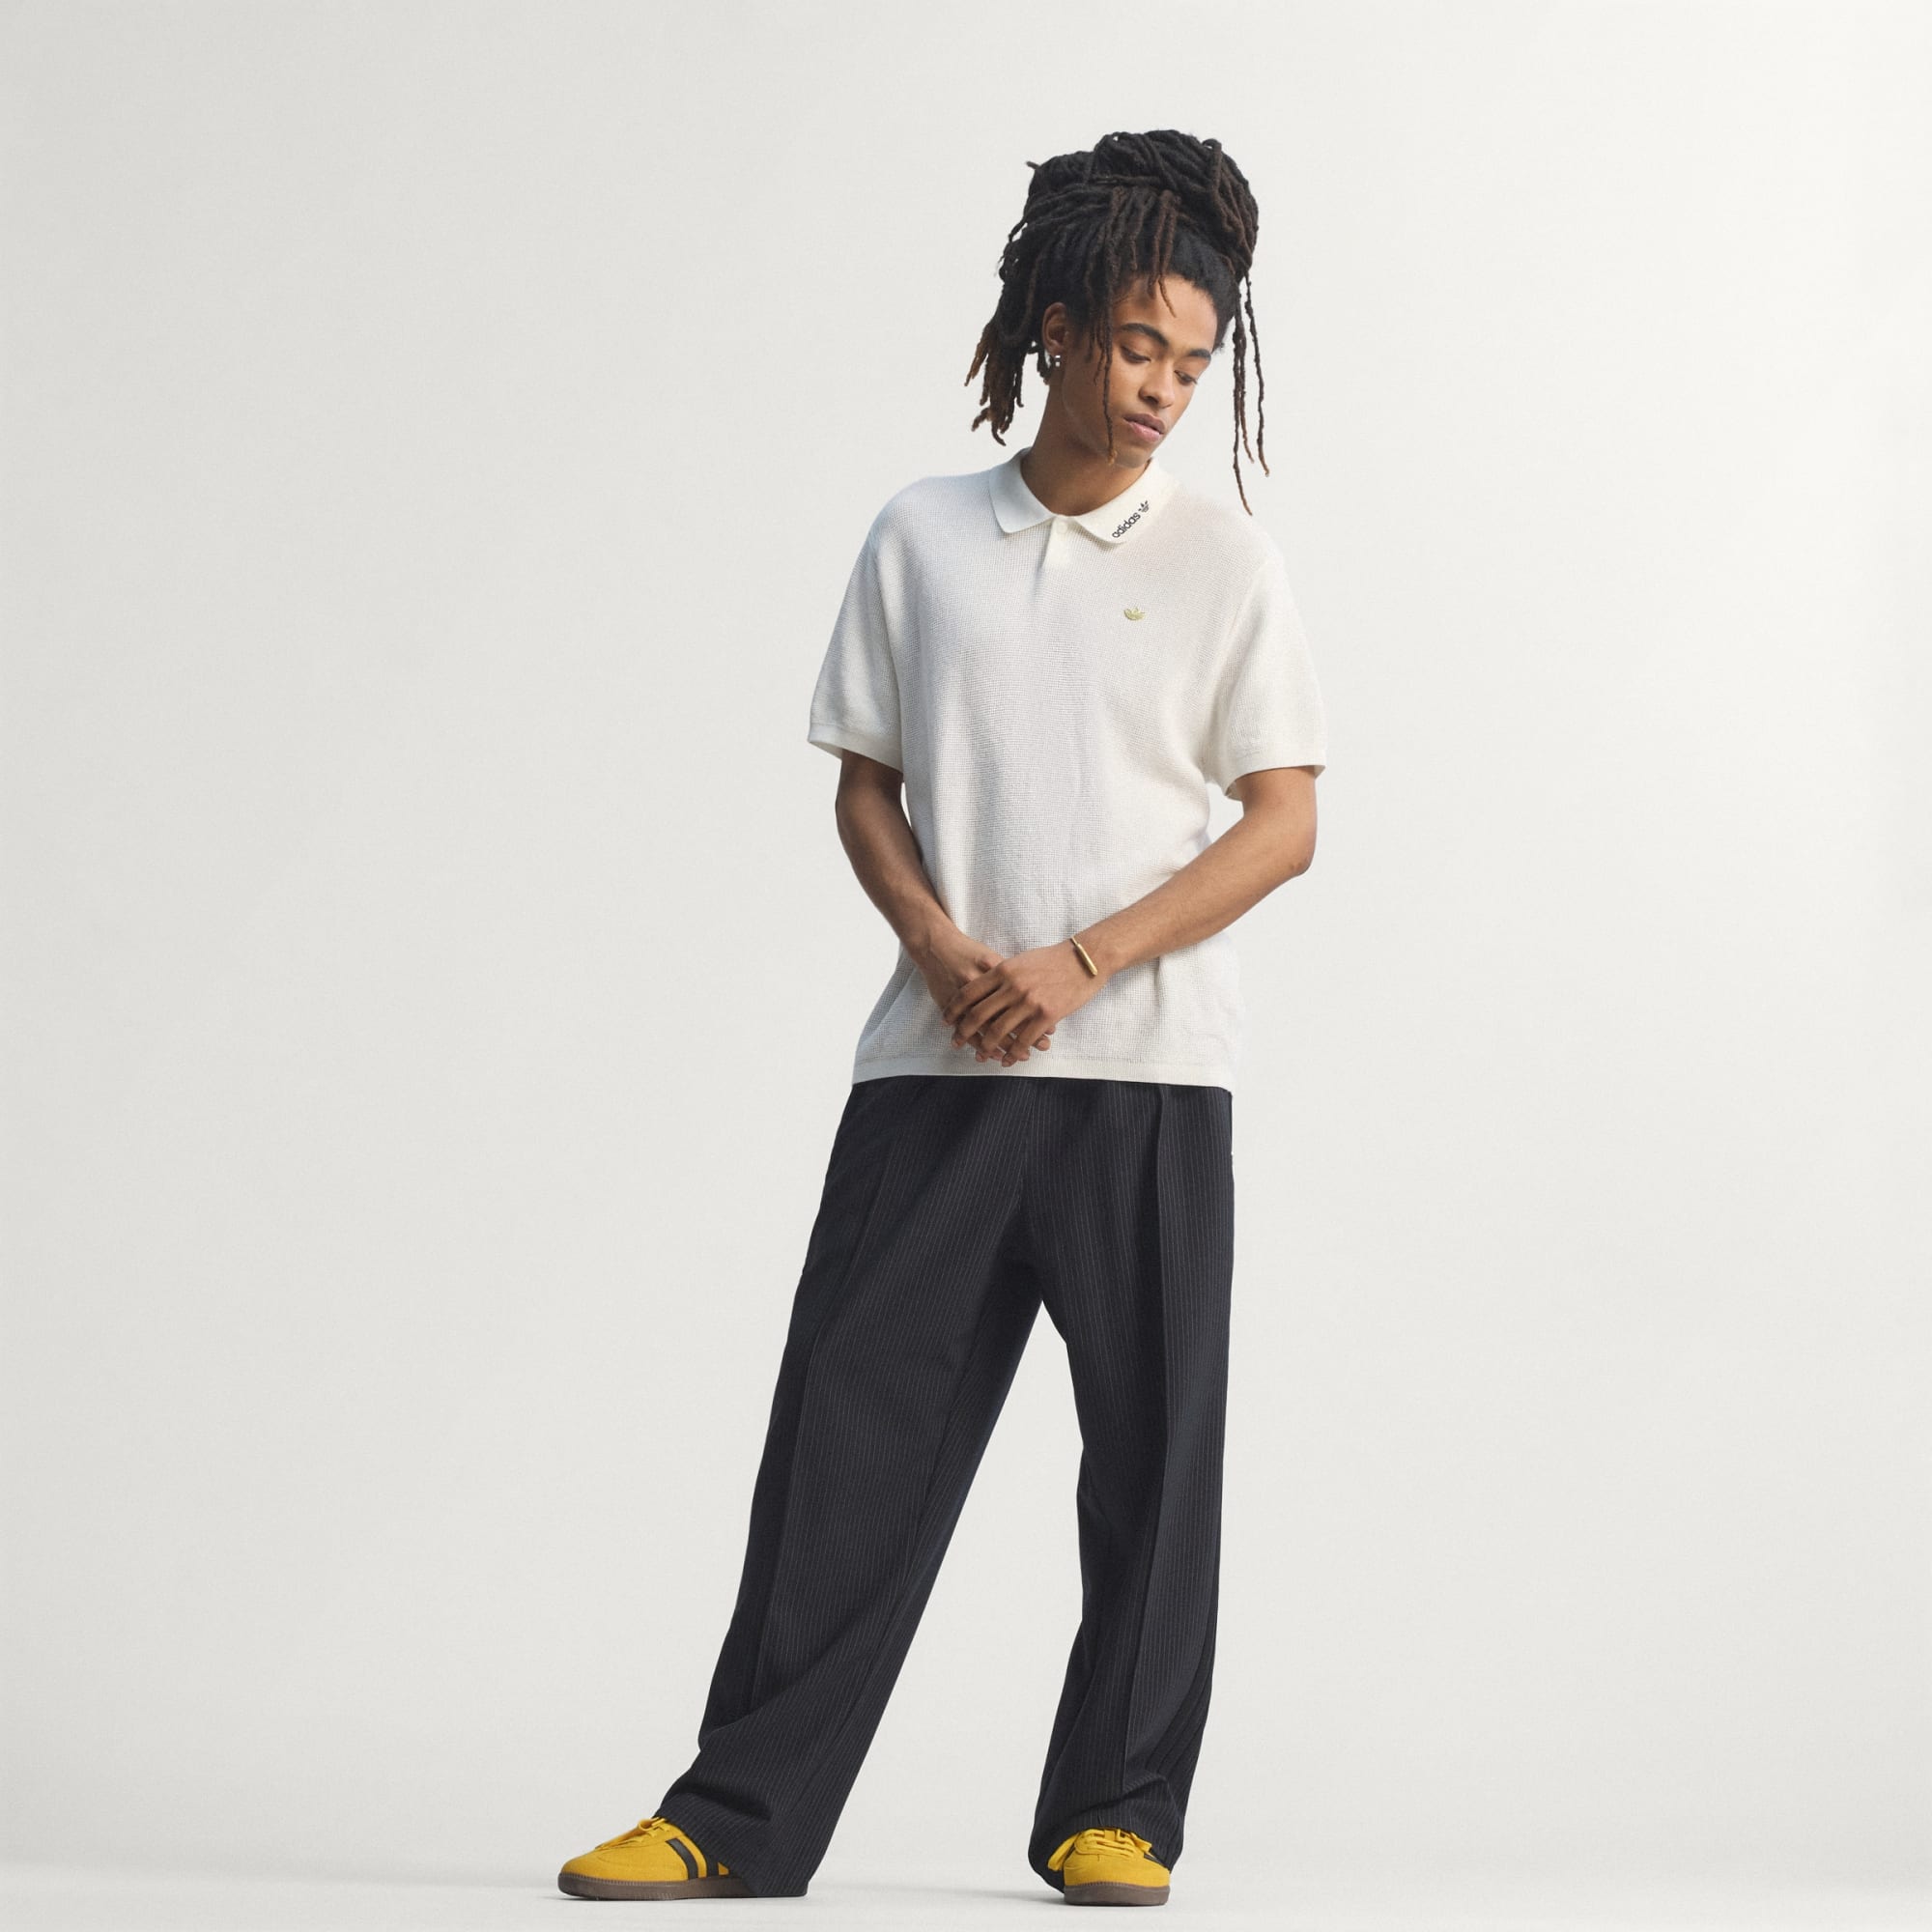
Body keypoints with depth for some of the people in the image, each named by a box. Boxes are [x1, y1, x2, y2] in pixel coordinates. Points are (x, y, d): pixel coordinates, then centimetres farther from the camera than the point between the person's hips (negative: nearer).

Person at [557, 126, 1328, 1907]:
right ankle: (741, 1816, 2)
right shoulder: (921, 539, 9)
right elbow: (865, 788, 11)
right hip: (937, 1062, 1)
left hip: (1148, 1071, -1)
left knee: (1151, 1450, 1)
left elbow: (1285, 826, 0)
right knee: (851, 1425, -2)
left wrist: (1078, 963, -10)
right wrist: (942, 947, -8)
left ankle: (1116, 1812, 13)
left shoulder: (1226, 560, 4)